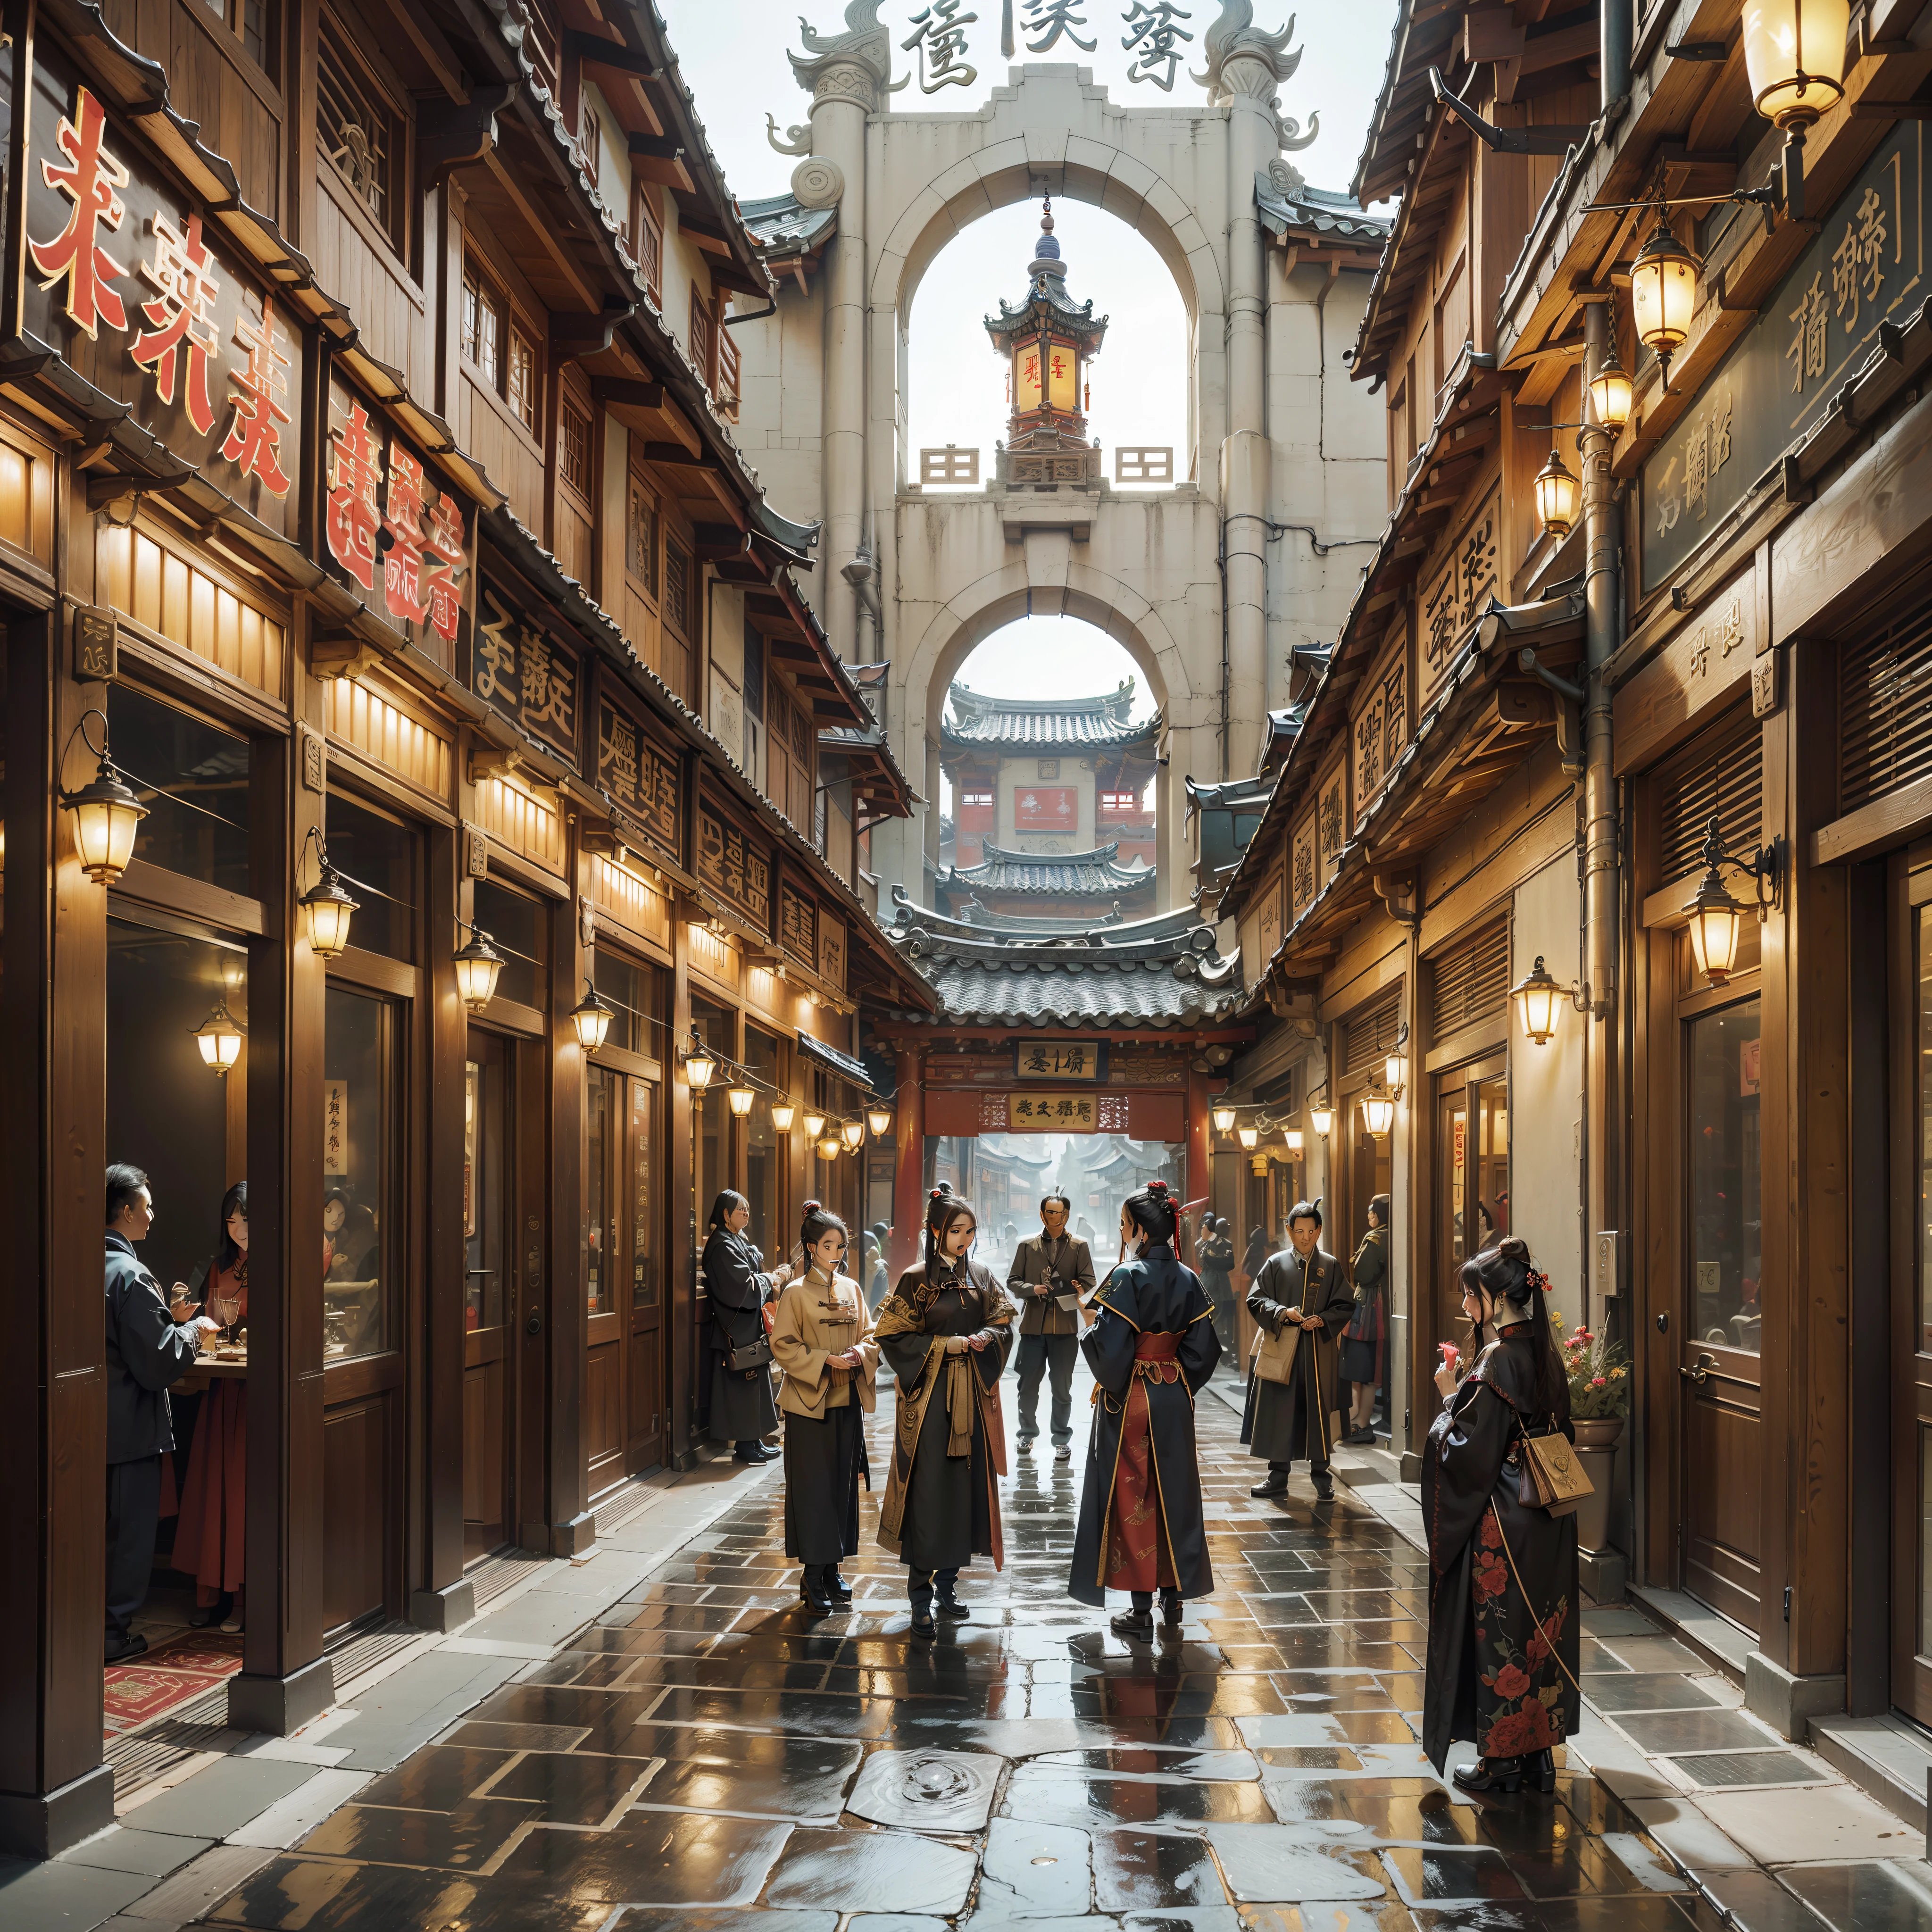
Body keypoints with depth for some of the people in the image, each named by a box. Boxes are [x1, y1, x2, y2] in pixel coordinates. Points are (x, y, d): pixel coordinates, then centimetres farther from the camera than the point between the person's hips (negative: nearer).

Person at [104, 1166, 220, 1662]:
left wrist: (171, 1322, 14)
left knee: (103, 1524, 17)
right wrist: (193, 1331, -4)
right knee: (132, 1528, 4)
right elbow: (160, 1364, -20)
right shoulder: (130, 1276, -20)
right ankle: (117, 1630, 10)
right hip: (132, 1427, -8)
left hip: (94, 1422, 8)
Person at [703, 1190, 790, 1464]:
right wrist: (773, 1279, -9)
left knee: (754, 1381, 11)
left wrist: (774, 1277, 0)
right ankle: (743, 1444, -3)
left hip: (750, 1326, 10)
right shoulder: (723, 1246, -15)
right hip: (737, 1327, -10)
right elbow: (744, 1285, -21)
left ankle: (752, 1441, 15)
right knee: (742, 1383, -7)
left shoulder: (738, 1242, 16)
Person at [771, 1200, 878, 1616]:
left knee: (843, 1484, 8)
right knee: (812, 1488, -3)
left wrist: (861, 1353, -9)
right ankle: (813, 1578, 3)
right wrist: (825, 1360, -19)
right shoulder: (796, 1293, -6)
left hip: (848, 1401, 5)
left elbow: (868, 1334, 13)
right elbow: (783, 1346, -8)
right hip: (809, 1403, -5)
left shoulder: (851, 1289, 9)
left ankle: (833, 1568, 18)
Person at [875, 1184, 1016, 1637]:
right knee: (928, 1489, -6)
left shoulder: (979, 1277, 8)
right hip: (930, 1395, -5)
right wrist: (944, 1345, -13)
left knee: (966, 1483, 7)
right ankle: (920, 1596, 0)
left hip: (972, 1395, 5)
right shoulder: (917, 1279, -6)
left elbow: (1003, 1323, 13)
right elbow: (891, 1335, -7)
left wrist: (985, 1338, -8)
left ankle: (948, 1582, 20)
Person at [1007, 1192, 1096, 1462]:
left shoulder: (1079, 1247, 8)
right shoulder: (1027, 1246, 9)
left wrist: (1080, 1290, -20)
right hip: (1033, 1325, 1)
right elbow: (1012, 1281, 8)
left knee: (1062, 1388, 5)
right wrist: (1033, 1289, -11)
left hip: (1065, 1326, -1)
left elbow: (1089, 1282, 2)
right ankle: (1028, 1433, 24)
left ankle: (1062, 1439, 15)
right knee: (1028, 1386, 6)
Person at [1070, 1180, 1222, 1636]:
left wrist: (1092, 1323, -4)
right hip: (1175, 1401, 6)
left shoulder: (1127, 1278, -17)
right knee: (1173, 1491, 14)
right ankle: (1174, 1597, 20)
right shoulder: (1188, 1280, 2)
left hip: (1131, 1399, -6)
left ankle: (1141, 1611, 5)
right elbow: (1204, 1346, 3)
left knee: (1132, 1496, 2)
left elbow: (1112, 1347, -22)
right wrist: (1179, 1378, 14)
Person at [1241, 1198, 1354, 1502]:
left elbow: (1345, 1305, 5)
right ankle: (1278, 1476, 10)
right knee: (1279, 1410, 1)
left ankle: (1321, 1474, 10)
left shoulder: (1331, 1266, 6)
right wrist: (1281, 1312, -14)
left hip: (1318, 1349, 0)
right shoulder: (1276, 1264, 5)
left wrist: (1323, 1320, -12)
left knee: (1318, 1409, 1)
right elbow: (1256, 1299, 3)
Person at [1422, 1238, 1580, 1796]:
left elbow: (1471, 1452, -20)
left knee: (1498, 1630, 2)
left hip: (1503, 1522, -9)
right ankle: (1539, 1753, 22)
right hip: (1548, 1520, 9)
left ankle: (1503, 1758, 11)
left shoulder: (1499, 1362, -20)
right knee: (1540, 1627, 14)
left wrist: (1451, 1398, -7)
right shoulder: (1543, 1352, 6)